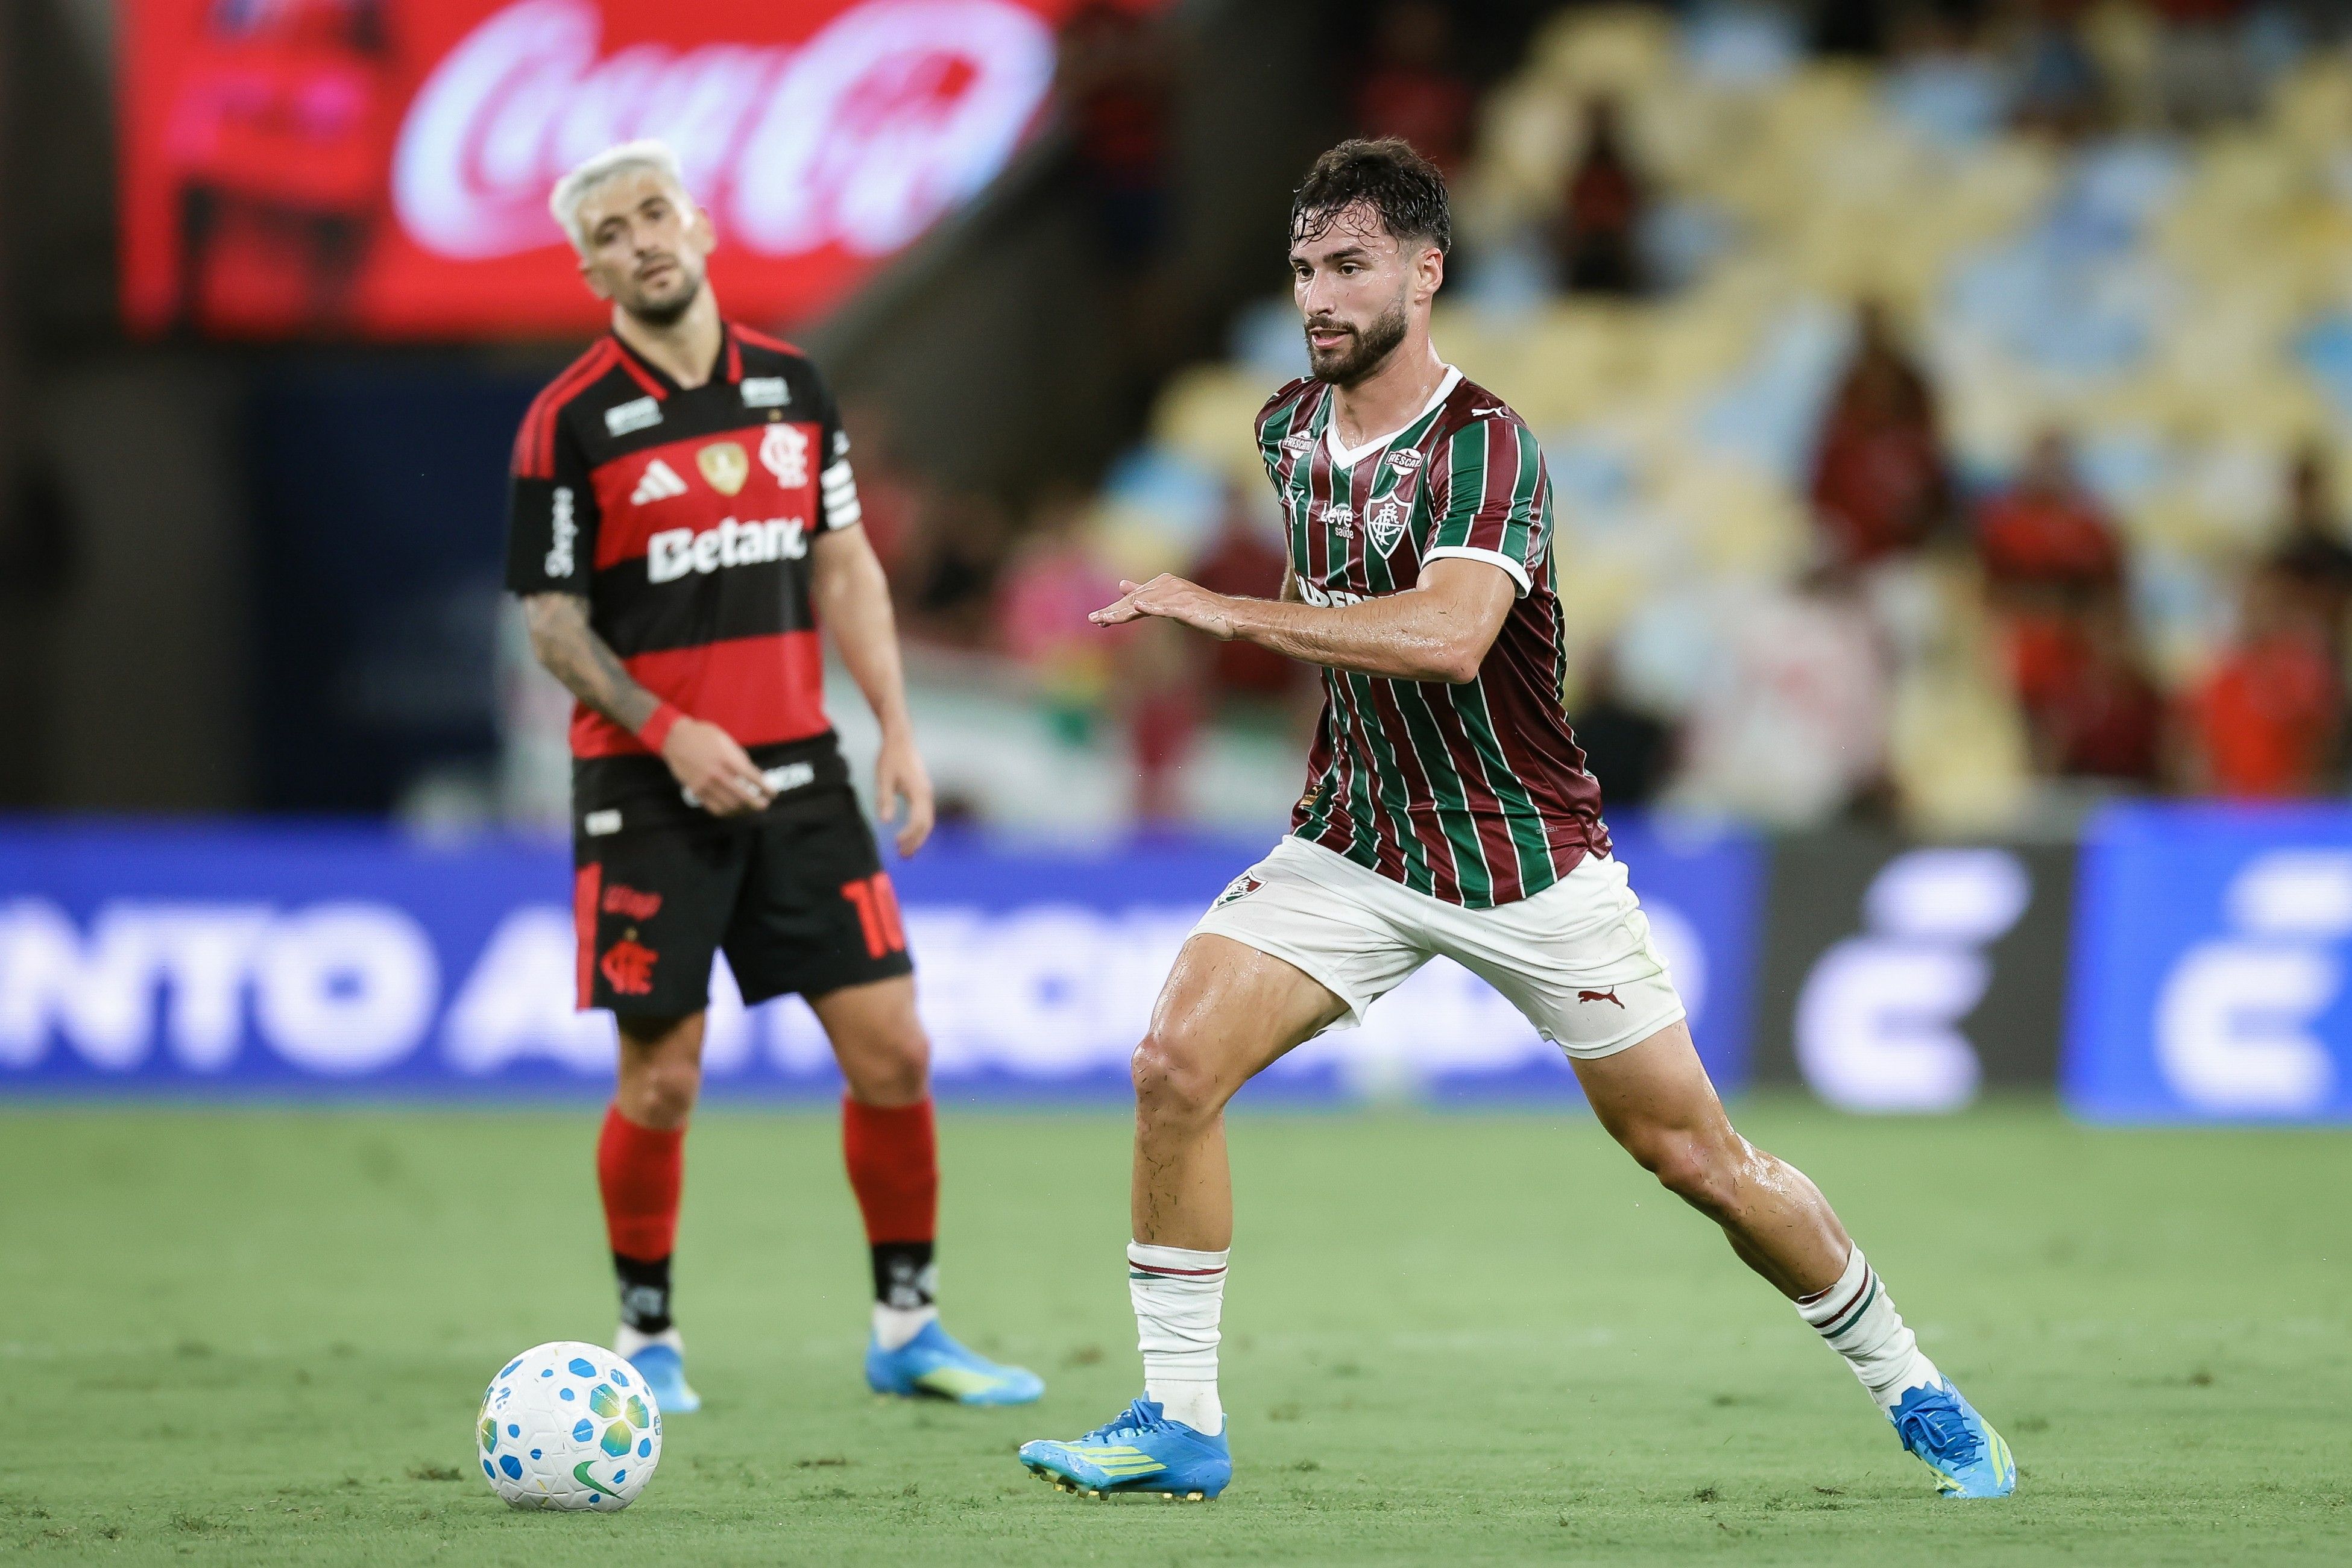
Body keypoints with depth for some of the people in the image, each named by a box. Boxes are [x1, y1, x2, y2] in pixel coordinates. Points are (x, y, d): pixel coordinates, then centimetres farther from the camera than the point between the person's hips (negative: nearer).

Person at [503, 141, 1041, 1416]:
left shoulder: (791, 385, 8)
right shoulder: (570, 421, -5)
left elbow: (845, 567, 13)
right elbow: (554, 623, -5)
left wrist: (897, 728, 4)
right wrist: (670, 732, -17)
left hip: (796, 771, 4)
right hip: (647, 787, -4)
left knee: (890, 1049, -1)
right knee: (661, 1081, -2)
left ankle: (908, 1326, 12)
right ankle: (646, 1337, 16)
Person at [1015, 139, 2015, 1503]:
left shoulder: (1485, 447, -20)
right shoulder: (1290, 430, 3)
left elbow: (1448, 635, -39)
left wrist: (1234, 613, -36)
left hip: (1527, 863, -5)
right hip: (1355, 848, 5)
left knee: (1696, 1156, 0)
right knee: (1176, 1067, -15)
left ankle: (1913, 1391, 20)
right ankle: (1179, 1423, -6)